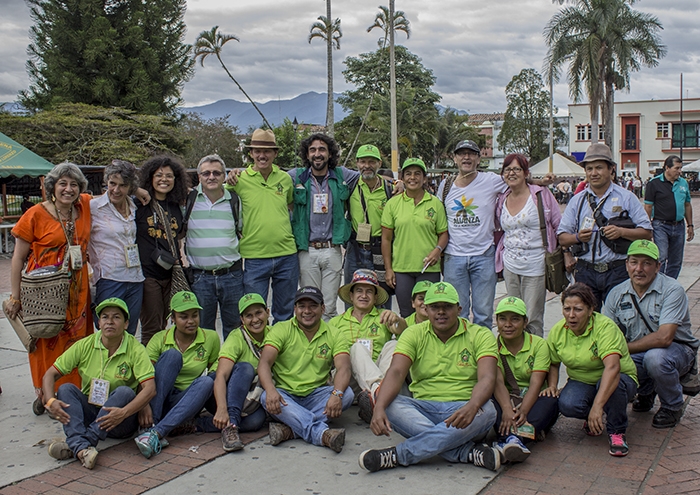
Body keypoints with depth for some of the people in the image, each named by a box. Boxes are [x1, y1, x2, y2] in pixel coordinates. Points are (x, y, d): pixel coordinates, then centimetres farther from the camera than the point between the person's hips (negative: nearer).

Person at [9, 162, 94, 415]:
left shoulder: (85, 206, 4)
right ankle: (45, 396, 20)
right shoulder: (36, 215, -7)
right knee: (46, 343, 4)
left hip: (77, 290, 4)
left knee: (76, 341, 6)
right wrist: (15, 297, -7)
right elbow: (18, 258, -4)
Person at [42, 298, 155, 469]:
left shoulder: (135, 350, -10)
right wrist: (51, 401, -21)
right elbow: (51, 374, -1)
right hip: (89, 413, 3)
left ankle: (73, 443, -37)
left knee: (124, 392, -31)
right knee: (66, 388, -21)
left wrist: (123, 412, -36)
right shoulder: (85, 346, -2)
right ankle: (81, 448, -43)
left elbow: (150, 388, -21)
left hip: (122, 423, -3)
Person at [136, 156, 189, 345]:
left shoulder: (176, 207, 12)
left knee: (162, 326, 12)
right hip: (148, 274, -5)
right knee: (151, 329, -6)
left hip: (170, 273, 5)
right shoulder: (140, 205, -4)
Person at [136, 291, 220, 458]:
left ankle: (157, 433, -42)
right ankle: (151, 425, -35)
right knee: (172, 355, -24)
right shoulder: (160, 339, -2)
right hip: (157, 399, -1)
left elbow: (215, 369, 16)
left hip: (186, 402, 1)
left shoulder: (211, 338, 2)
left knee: (206, 382, -30)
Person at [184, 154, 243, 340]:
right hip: (200, 277, -1)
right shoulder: (188, 200, 1)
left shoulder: (234, 201, 6)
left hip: (232, 276, 1)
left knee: (234, 328, 8)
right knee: (203, 330, 7)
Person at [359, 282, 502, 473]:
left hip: (463, 408, -1)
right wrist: (379, 408, -30)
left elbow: (487, 379, -13)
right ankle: (467, 451, -32)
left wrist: (472, 407, -36)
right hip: (423, 409, 1)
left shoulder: (481, 335, 2)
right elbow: (396, 373, -10)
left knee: (486, 411, -35)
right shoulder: (414, 334, 5)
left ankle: (399, 455, -33)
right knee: (389, 404, -27)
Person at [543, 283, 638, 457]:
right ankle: (592, 419, 7)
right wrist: (552, 386, -12)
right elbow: (553, 364, 9)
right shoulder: (558, 331, -7)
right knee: (567, 405, -29)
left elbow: (612, 367, -38)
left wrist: (597, 406, -47)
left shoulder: (605, 327, -26)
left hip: (619, 380, -3)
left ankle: (617, 431, -11)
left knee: (609, 383, -39)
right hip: (581, 382, 4)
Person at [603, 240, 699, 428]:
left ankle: (673, 406, -6)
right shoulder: (616, 294, -3)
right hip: (637, 353, 4)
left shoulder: (672, 290, -19)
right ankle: (646, 390, 10)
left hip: (677, 349, -4)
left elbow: (664, 338, -29)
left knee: (655, 357, -38)